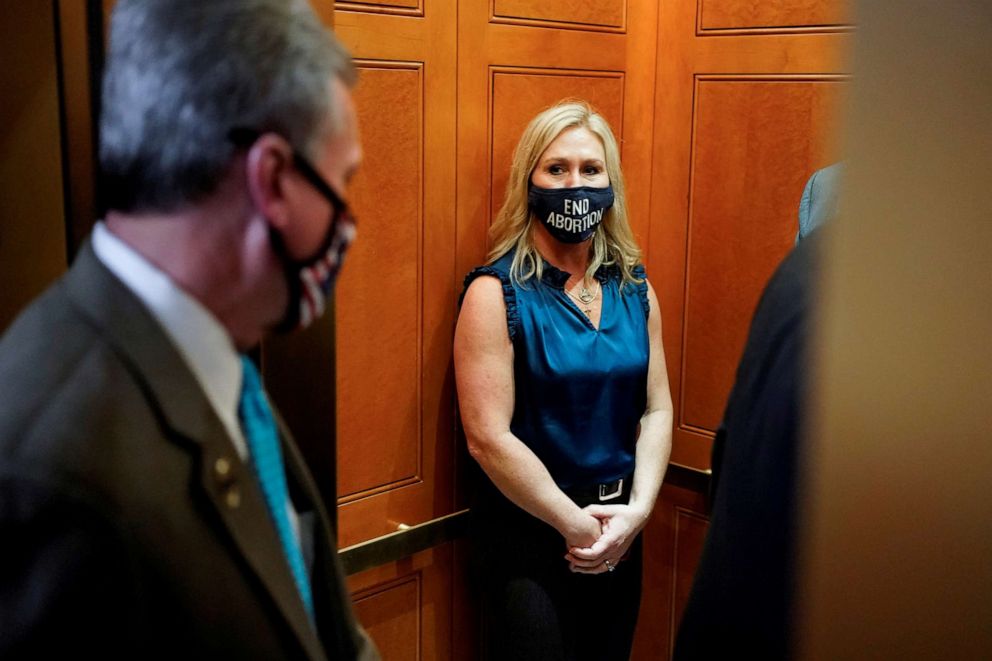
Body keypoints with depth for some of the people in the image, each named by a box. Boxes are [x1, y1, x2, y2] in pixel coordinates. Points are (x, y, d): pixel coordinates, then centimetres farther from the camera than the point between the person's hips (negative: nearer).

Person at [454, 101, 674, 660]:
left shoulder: (635, 288, 3)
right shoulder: (496, 293, -13)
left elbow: (657, 409, 3)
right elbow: (488, 437, -18)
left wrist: (637, 509, -10)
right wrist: (577, 525, -14)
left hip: (622, 533, 5)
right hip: (529, 535, -5)